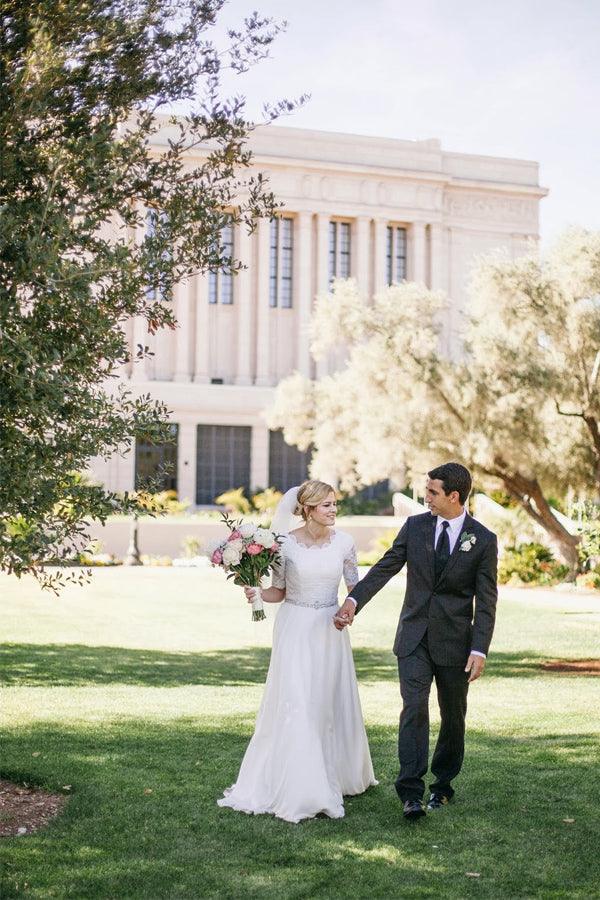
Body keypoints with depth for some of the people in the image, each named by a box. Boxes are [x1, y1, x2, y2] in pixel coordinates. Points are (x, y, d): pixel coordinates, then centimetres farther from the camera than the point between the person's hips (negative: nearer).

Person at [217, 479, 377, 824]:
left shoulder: (343, 542, -2)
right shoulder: (285, 544, -7)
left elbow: (355, 586, 5)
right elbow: (279, 592, 2)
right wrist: (257, 592, -17)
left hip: (331, 630, 2)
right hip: (296, 630, -2)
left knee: (331, 703, 11)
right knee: (295, 706, -6)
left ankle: (336, 776, 29)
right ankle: (297, 787, 2)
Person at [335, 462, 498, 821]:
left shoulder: (483, 540, -6)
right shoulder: (415, 526, 2)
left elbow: (486, 600, -6)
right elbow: (385, 567, 1)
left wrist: (479, 650, -14)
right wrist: (354, 600, -14)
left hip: (455, 642, -1)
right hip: (414, 637, 1)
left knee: (453, 715, 11)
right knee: (414, 709, -11)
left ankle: (443, 784, 29)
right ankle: (412, 793, -13)